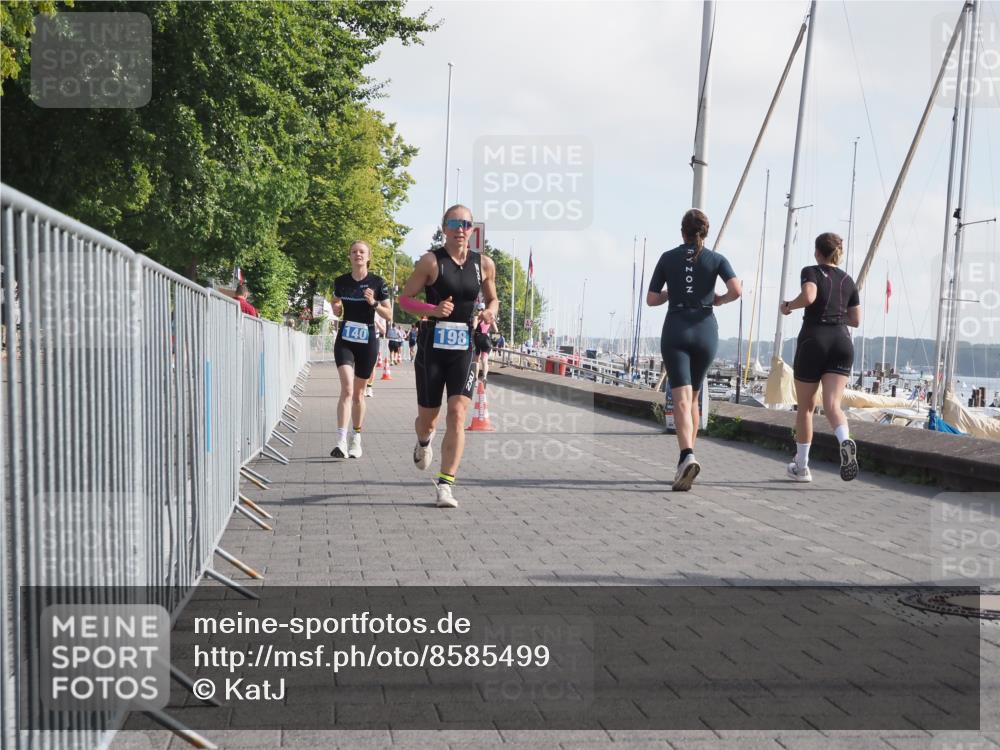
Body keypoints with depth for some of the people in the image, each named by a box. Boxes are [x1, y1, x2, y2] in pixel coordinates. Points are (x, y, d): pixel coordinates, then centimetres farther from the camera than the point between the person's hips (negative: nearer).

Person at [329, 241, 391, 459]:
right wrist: (336, 308, -7)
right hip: (344, 340, 0)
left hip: (367, 341, 0)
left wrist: (374, 303, -17)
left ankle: (356, 440, 24)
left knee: (358, 393, 9)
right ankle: (341, 442, -22)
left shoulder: (377, 282, -2)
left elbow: (388, 314, 1)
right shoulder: (341, 281, 4)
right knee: (347, 388, -17)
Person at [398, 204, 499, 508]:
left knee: (457, 414, -13)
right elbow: (404, 298, -2)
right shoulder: (431, 261, -5)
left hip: (464, 348, 2)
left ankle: (445, 484, -8)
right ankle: (423, 442, 47)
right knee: (427, 418, 9)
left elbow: (492, 299, 20)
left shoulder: (484, 264, 5)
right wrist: (432, 309, -20)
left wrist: (490, 311, -4)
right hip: (432, 346, -2)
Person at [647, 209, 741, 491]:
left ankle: (687, 456, -34)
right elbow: (736, 290, -11)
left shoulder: (668, 258, 5)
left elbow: (651, 300, 5)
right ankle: (688, 456, 22)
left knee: (681, 399, -12)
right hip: (705, 331, 2)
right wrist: (719, 300, 9)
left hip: (675, 332, -2)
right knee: (693, 397, 17)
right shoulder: (716, 259, 4)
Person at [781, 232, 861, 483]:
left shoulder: (811, 271, 1)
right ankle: (845, 441, -39)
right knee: (832, 404, -6)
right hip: (841, 342, 3)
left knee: (805, 407, 10)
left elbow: (809, 296, -20)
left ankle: (801, 466, 17)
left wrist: (789, 306, -2)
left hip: (813, 340, -3)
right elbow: (856, 320, 17)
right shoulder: (848, 280, 16)